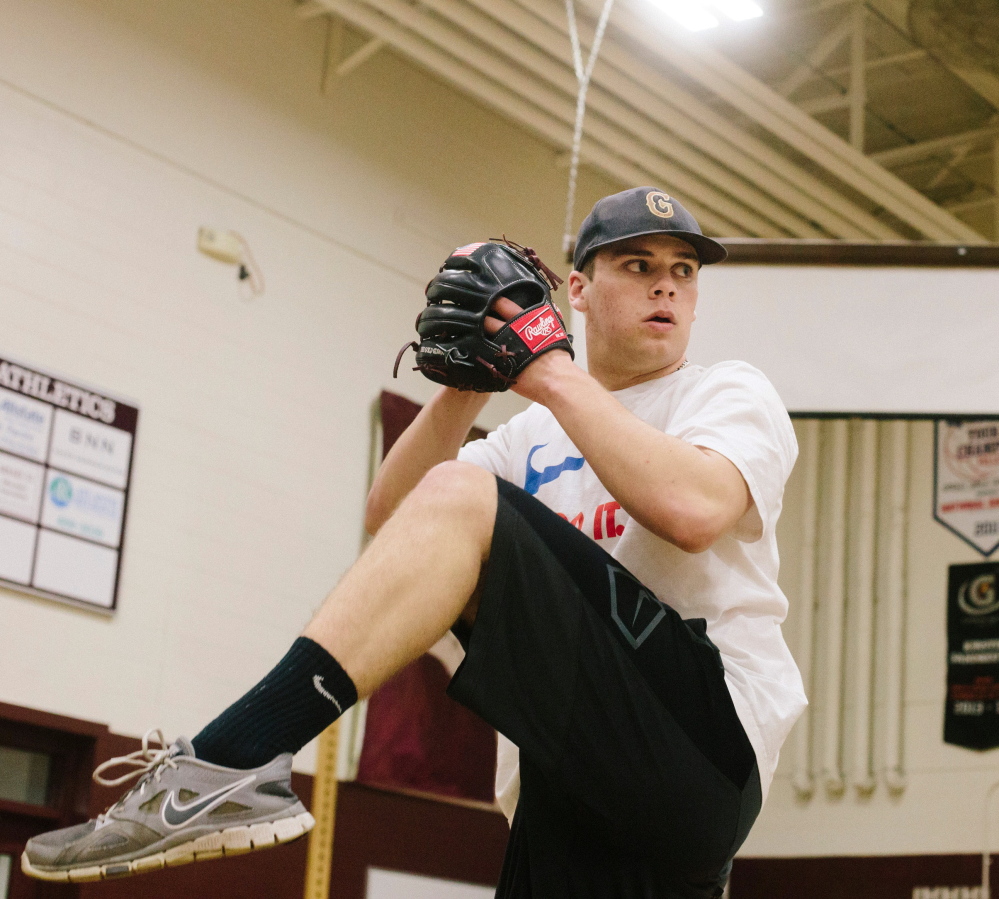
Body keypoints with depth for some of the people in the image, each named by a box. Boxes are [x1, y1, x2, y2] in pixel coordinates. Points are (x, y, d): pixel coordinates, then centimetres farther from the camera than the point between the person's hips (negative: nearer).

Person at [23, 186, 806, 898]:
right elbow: (392, 519, 12)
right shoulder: (534, 437, 26)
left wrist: (554, 375, -7)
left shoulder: (729, 393, 10)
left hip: (703, 743, -6)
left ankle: (227, 768, -30)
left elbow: (692, 509, -15)